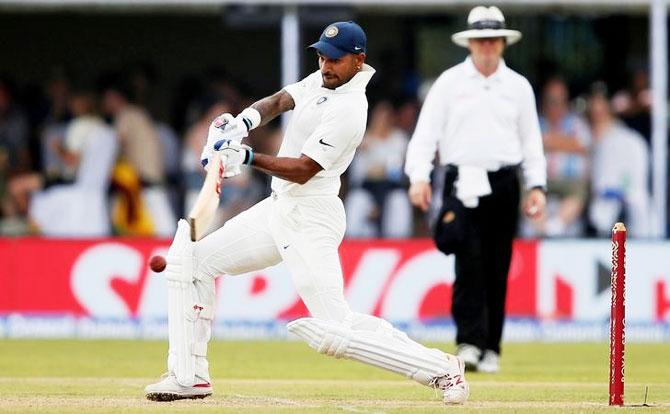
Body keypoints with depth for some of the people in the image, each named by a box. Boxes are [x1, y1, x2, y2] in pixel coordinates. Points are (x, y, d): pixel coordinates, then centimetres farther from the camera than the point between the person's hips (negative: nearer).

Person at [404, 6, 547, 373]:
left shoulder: (518, 87, 12)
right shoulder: (449, 83, 4)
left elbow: (531, 139, 14)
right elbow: (426, 132, -1)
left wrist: (537, 185, 4)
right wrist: (419, 177, -14)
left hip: (504, 184, 2)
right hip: (463, 181, -2)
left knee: (497, 268, 2)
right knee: (469, 262, -14)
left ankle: (490, 349, 8)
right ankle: (469, 343, -20)